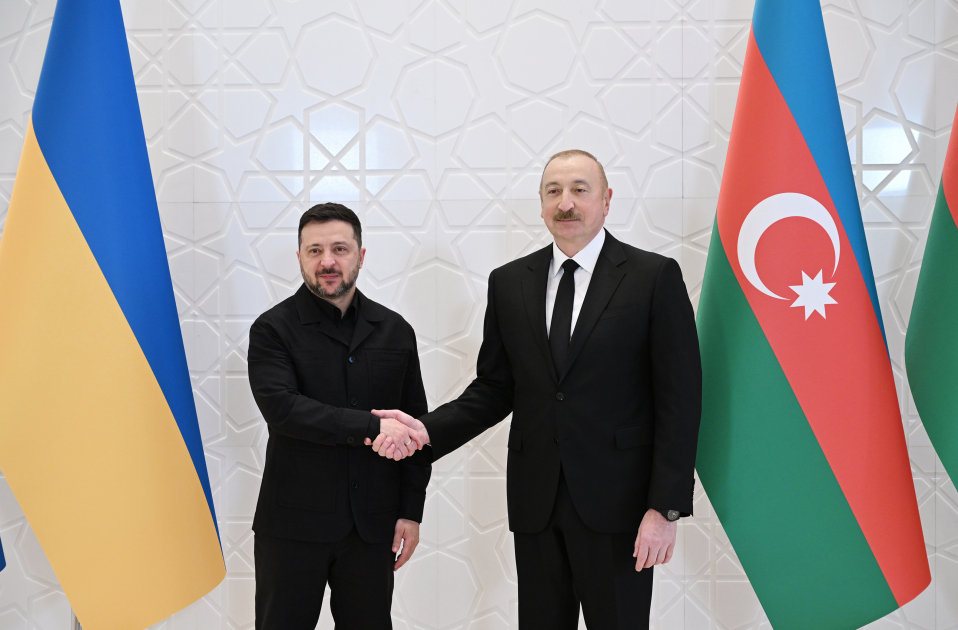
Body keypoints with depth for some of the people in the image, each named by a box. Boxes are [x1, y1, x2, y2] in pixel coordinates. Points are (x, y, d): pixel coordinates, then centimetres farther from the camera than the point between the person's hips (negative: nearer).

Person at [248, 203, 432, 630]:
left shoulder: (394, 331, 6)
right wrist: (371, 427, -23)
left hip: (373, 526, 3)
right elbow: (281, 407, -19)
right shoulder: (273, 330, -4)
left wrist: (411, 511, 3)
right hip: (293, 526, -2)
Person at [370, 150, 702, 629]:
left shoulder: (655, 277, -3)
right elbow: (494, 389, 10)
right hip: (535, 503, 4)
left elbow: (679, 400, -6)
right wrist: (428, 430, -6)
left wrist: (665, 507, -11)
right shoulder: (509, 283, 8)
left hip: (616, 501, -3)